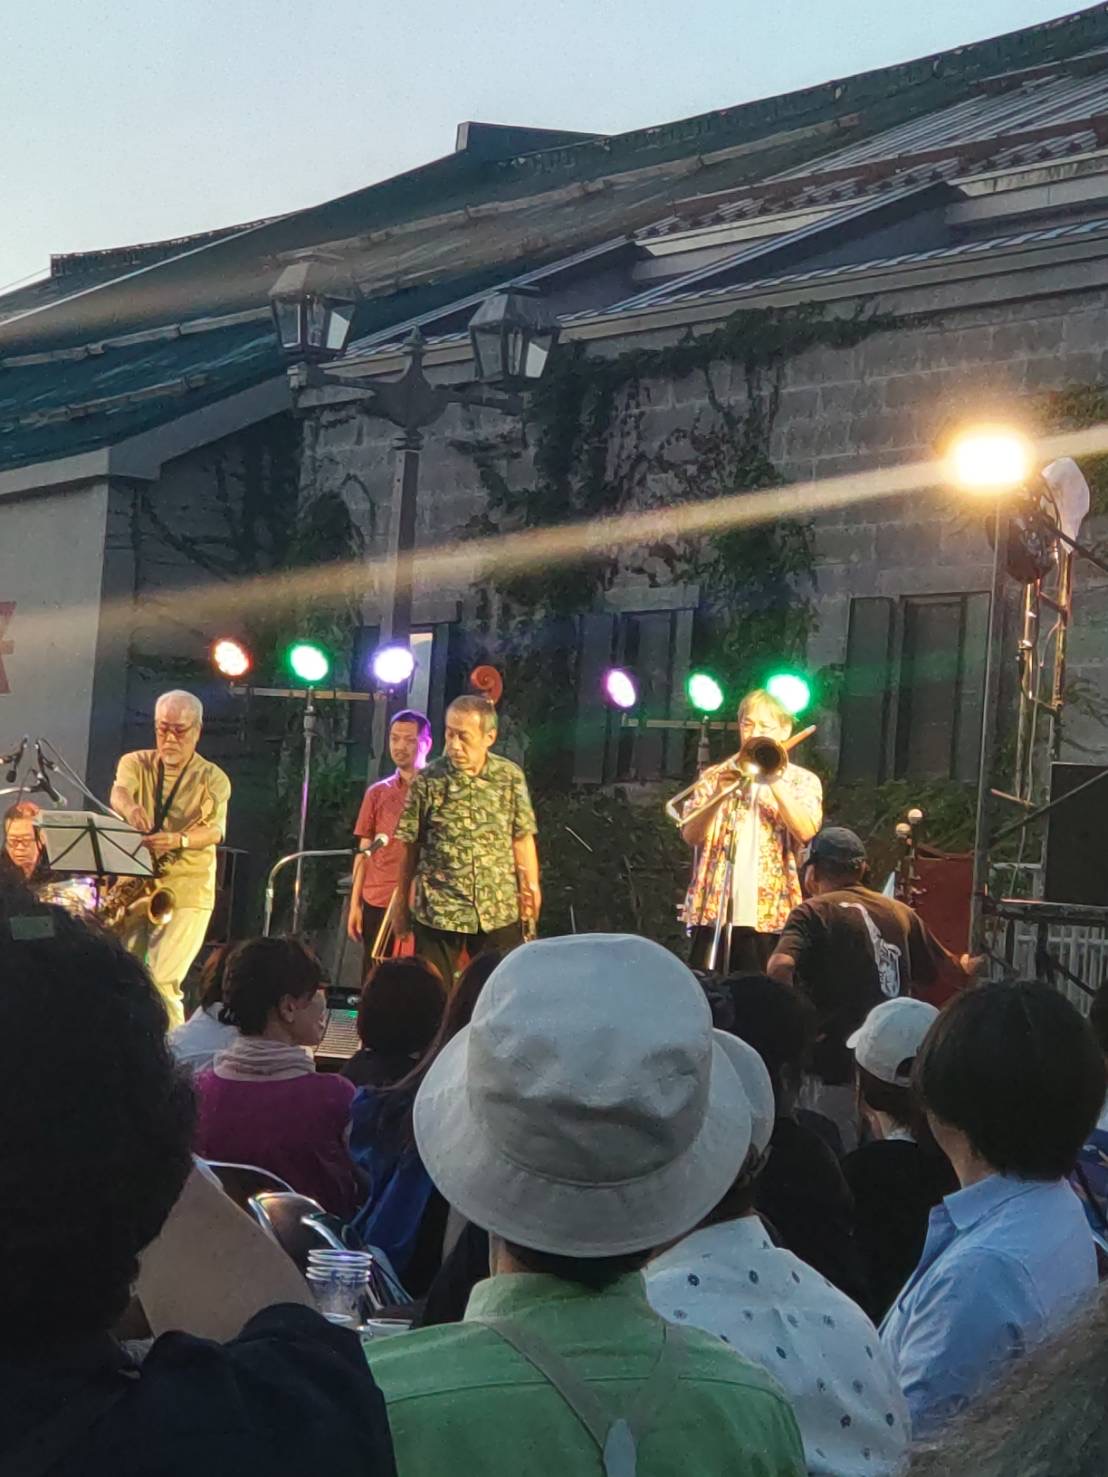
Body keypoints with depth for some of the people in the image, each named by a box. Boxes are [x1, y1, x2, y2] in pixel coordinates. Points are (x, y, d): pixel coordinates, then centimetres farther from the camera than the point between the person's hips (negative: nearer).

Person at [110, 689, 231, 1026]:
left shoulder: (213, 779, 1)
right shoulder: (135, 763, 8)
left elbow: (214, 830, -15)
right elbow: (118, 792, -14)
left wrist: (179, 840, -37)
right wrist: (129, 807, -40)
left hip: (185, 892, -3)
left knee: (161, 982, -16)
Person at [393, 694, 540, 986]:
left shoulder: (510, 777, 0)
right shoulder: (427, 781, -5)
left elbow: (522, 839, 7)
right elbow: (410, 847, 1)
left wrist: (531, 885, -2)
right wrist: (402, 907, 4)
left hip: (499, 912, 2)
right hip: (436, 911, -1)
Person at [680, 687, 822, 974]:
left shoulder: (803, 781, 9)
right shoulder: (715, 776, 14)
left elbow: (806, 831, -9)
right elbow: (691, 835, 1)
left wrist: (774, 781, -11)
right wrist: (719, 794, -13)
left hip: (771, 913, -1)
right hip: (713, 909, 2)